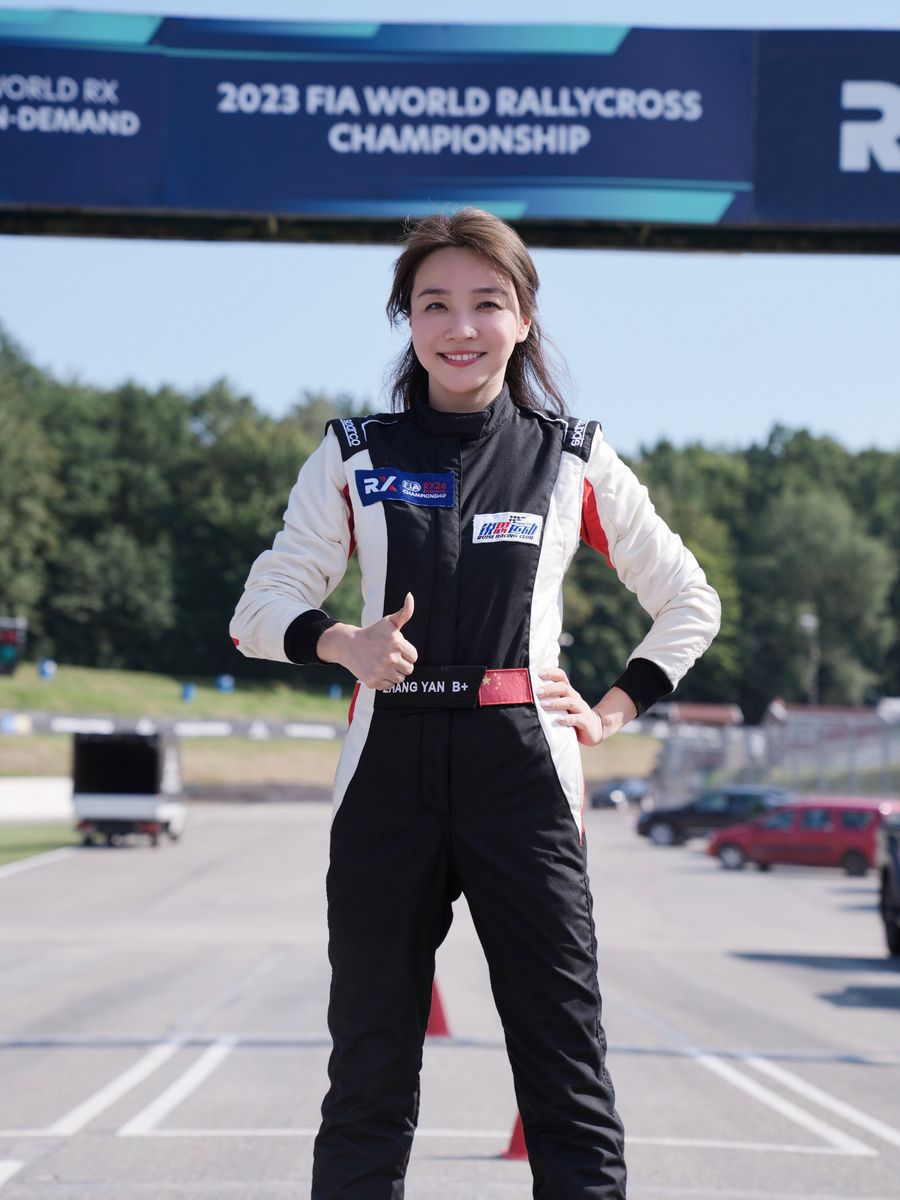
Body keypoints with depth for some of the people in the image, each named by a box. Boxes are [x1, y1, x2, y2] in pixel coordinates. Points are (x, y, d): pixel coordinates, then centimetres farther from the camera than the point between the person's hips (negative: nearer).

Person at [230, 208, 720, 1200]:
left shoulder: (575, 460, 9)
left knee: (566, 1062, -4)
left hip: (522, 777, -1)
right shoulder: (355, 456, 10)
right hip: (389, 773, 1)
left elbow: (689, 604, 18)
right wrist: (342, 643, -10)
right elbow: (262, 607, 10)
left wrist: (615, 712, 7)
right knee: (370, 1064, 2)